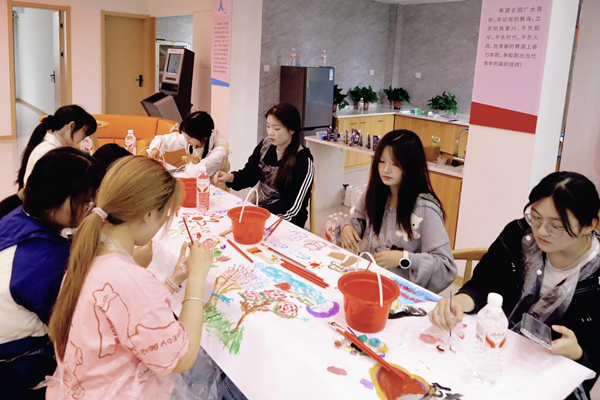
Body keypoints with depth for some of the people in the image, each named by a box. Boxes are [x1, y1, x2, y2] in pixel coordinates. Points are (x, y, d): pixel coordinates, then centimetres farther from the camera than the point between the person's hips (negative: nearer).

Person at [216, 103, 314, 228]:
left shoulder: (303, 160, -16)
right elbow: (249, 174, 10)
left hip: (286, 223, -6)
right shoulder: (265, 145, 1)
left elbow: (292, 206, -17)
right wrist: (230, 177, -10)